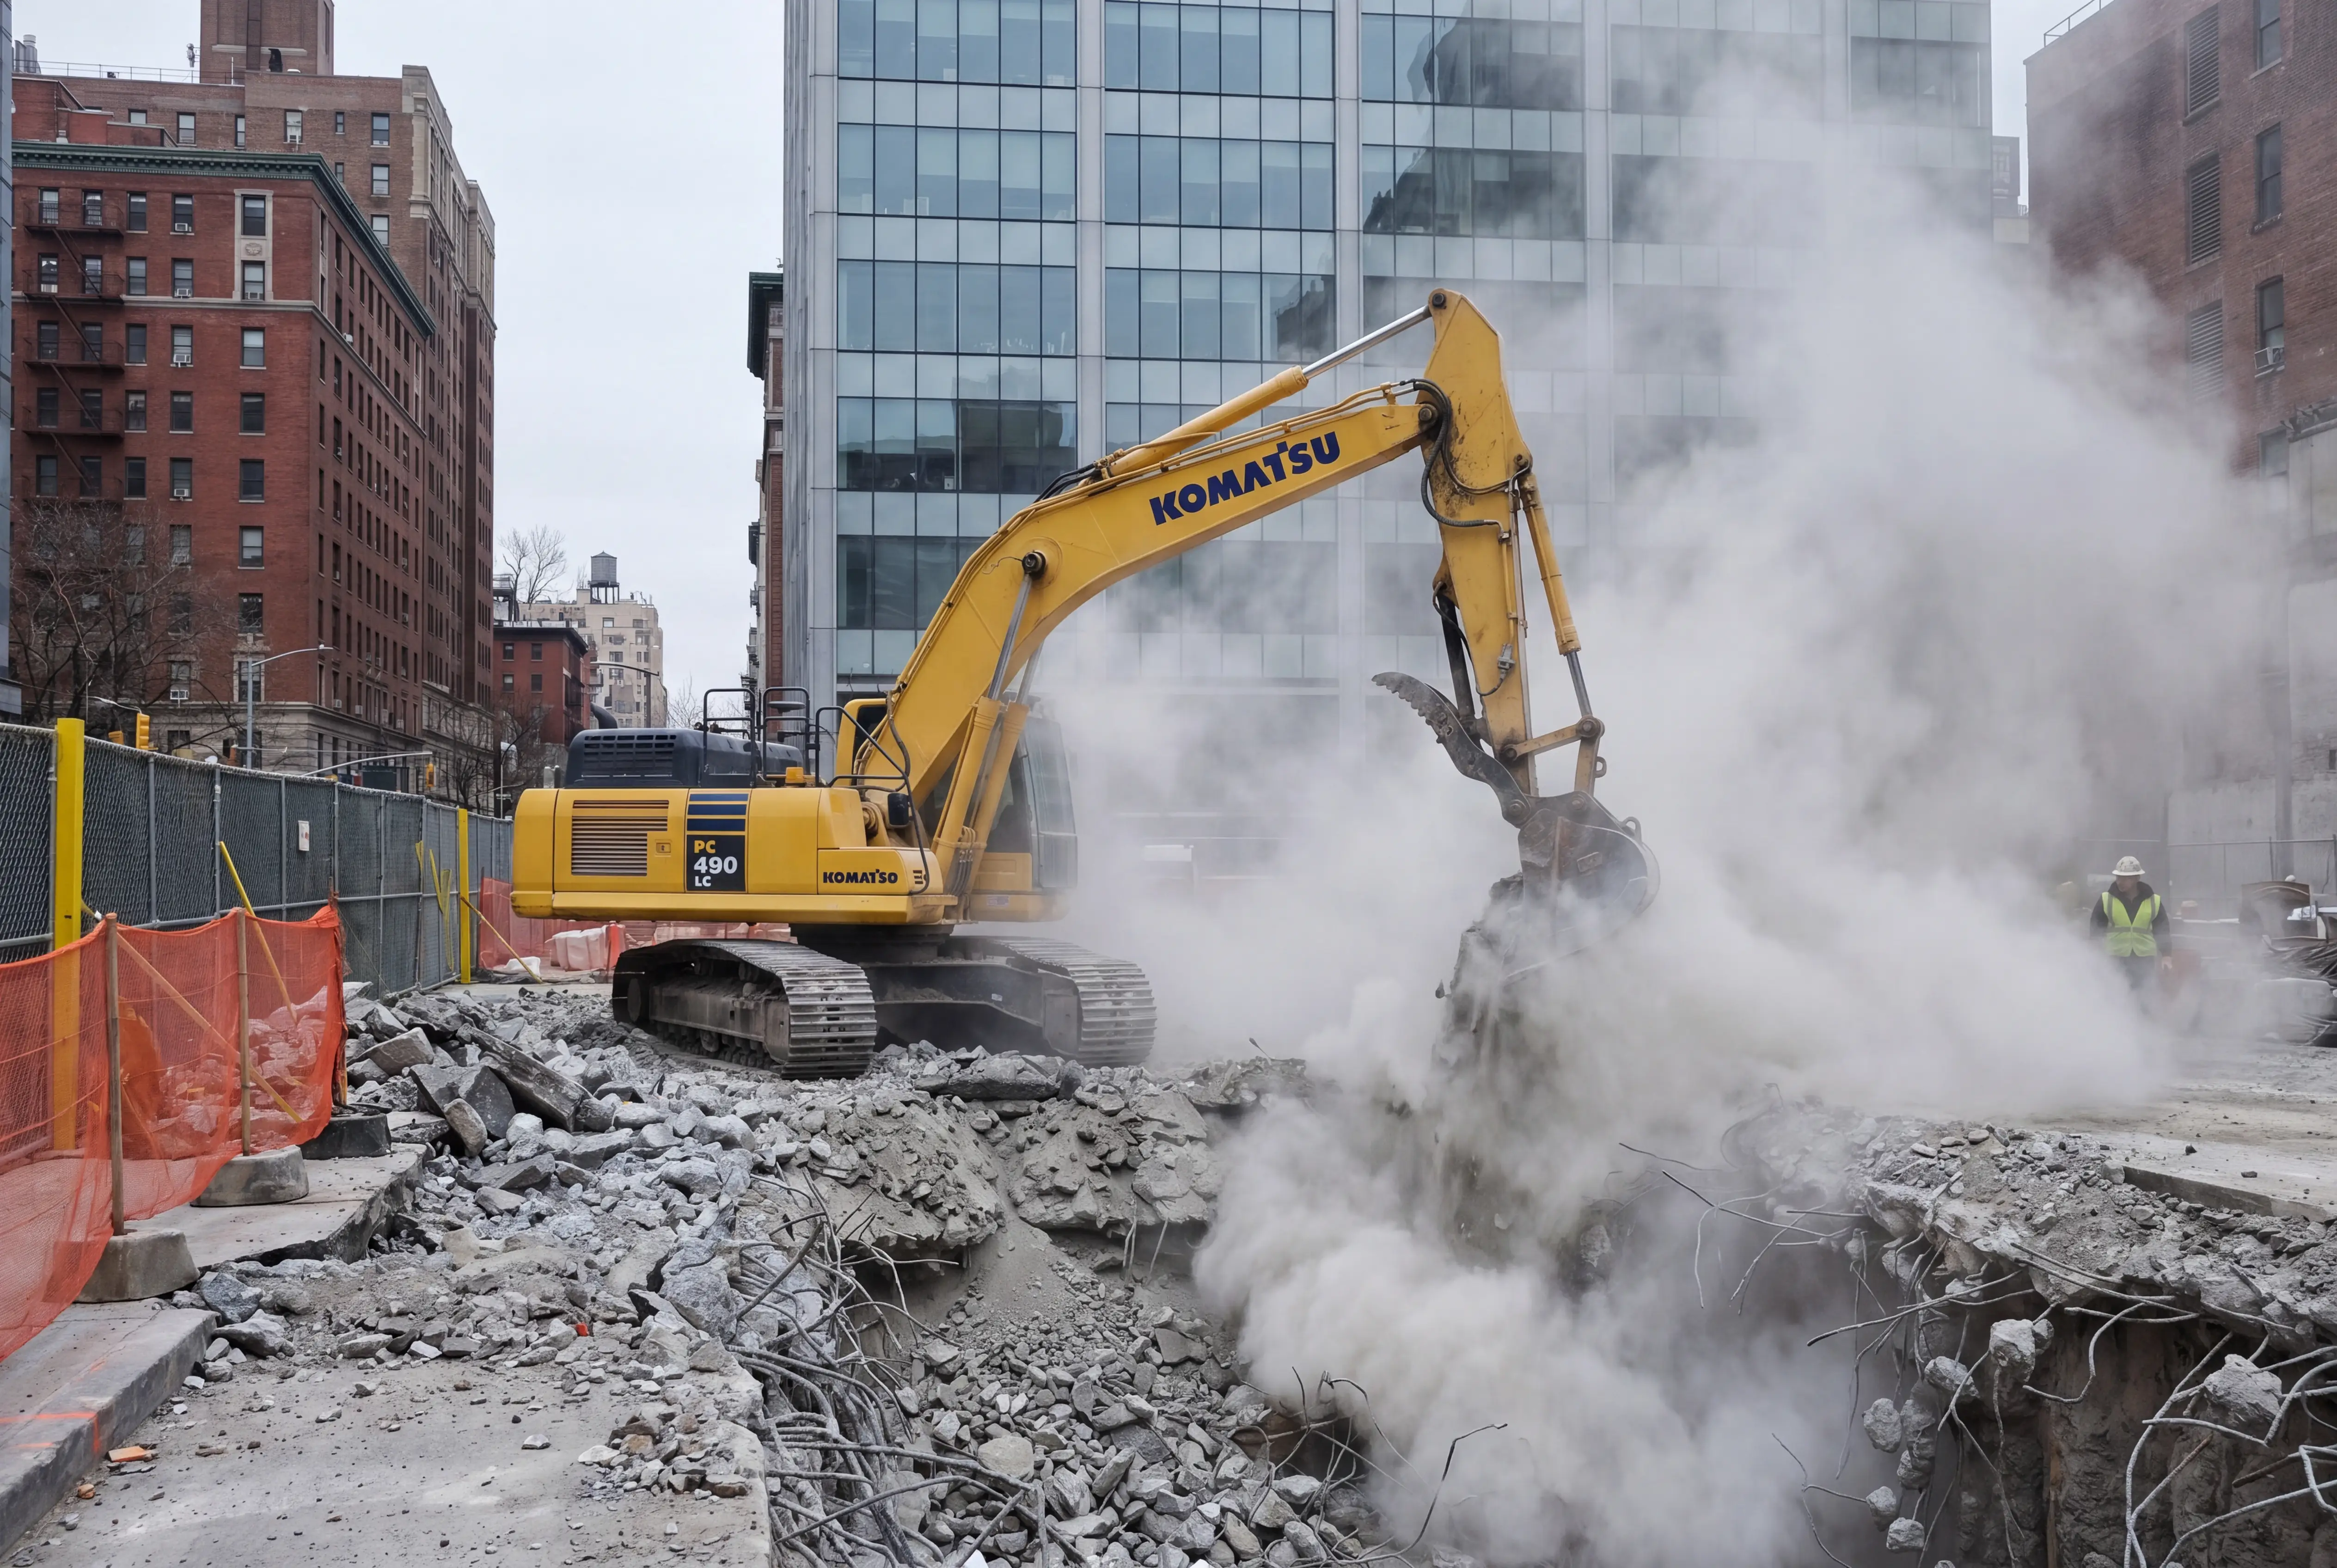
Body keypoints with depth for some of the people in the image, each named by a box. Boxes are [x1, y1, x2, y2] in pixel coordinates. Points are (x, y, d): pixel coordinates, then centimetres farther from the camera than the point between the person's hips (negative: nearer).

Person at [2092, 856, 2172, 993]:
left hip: (2145, 958, 1)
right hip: (2115, 957, -1)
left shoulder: (2154, 902, 1)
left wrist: (2165, 955, 0)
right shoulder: (2106, 900, -2)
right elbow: (2097, 929, 0)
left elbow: (2162, 930, 7)